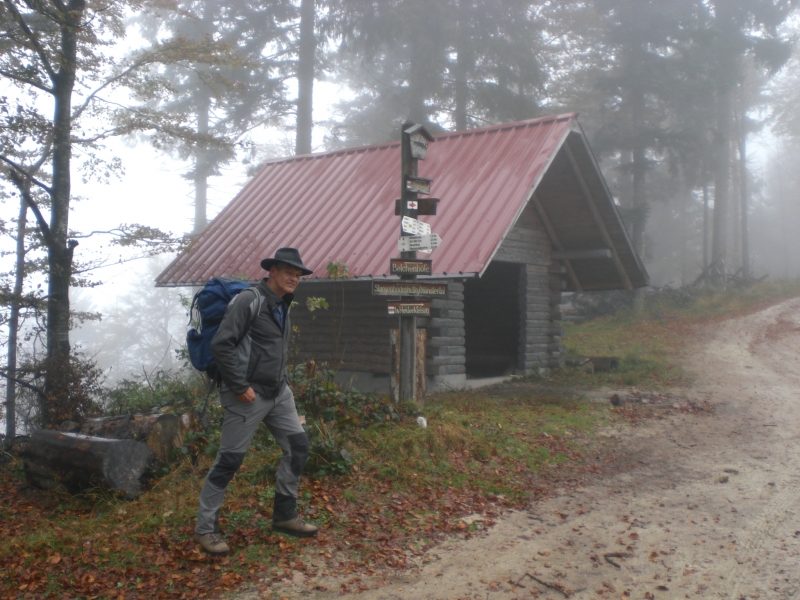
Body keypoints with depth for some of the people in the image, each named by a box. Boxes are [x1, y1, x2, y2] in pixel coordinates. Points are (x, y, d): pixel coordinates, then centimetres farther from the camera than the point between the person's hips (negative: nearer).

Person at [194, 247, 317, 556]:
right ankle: (205, 528, 12)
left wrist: (283, 380, 14)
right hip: (248, 395, -9)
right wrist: (240, 387, -19)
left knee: (298, 446, 8)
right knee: (229, 459, -2)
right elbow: (221, 345, -20)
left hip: (278, 392, 9)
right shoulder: (249, 300, -15)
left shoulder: (282, 305, 13)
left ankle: (285, 516, 23)